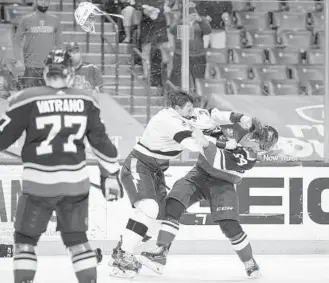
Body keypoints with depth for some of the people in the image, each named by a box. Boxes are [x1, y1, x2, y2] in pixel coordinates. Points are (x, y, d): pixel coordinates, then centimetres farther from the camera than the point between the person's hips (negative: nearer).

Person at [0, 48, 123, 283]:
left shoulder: (28, 100, -7)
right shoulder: (85, 102, 3)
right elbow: (101, 141, 7)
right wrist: (111, 175, 16)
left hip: (39, 183, -3)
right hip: (76, 182, 3)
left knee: (25, 239, 11)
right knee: (77, 238, 17)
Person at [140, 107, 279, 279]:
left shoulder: (250, 156, -25)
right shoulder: (243, 125, -13)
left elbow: (218, 161, -33)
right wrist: (206, 122, -20)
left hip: (222, 183, -4)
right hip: (201, 173, 4)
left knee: (229, 225, -16)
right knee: (174, 203, -17)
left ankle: (250, 264, 8)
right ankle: (161, 252, -18)